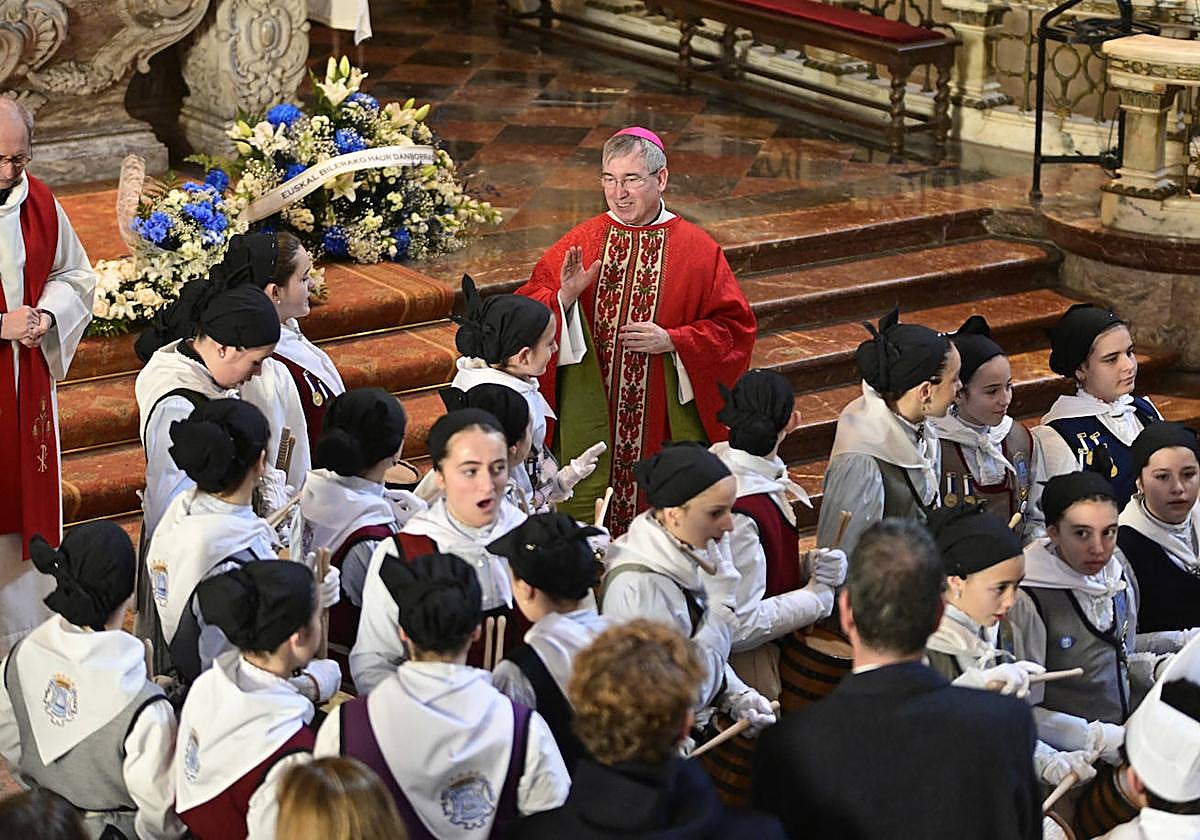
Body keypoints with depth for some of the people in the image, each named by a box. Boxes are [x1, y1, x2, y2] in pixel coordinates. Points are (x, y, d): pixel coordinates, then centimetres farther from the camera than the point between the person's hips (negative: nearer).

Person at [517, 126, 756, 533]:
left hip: (665, 420, -1)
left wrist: (672, 341, -14)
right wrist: (565, 297, -19)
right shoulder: (579, 245, 4)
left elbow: (733, 327, -1)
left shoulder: (698, 251, 0)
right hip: (591, 419, 1)